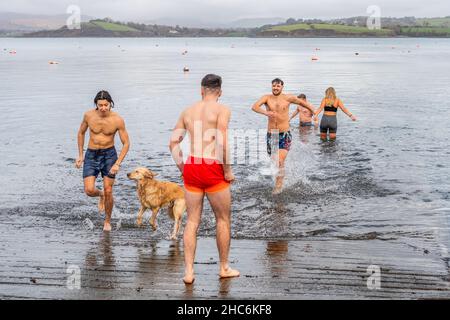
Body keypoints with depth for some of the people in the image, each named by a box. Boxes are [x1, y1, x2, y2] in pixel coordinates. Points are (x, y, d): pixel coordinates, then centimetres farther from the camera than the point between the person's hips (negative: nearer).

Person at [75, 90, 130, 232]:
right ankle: (101, 195, 27)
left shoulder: (118, 120, -15)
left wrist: (117, 164, -17)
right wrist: (80, 155, 8)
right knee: (89, 190, -11)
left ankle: (107, 221, 23)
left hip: (109, 155, -1)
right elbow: (81, 133, 9)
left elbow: (126, 143, -8)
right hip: (91, 155, 1)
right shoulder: (89, 115, -10)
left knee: (108, 191, -1)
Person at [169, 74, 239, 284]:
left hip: (190, 168, 5)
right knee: (223, 219, 12)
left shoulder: (187, 111, 13)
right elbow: (222, 143, -15)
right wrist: (228, 170, -8)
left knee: (192, 221, 10)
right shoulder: (222, 110, -3)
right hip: (213, 169, -4)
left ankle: (188, 271, 8)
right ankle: (224, 268, 22)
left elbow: (173, 143, 11)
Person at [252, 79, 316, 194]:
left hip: (285, 134, -2)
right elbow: (254, 107, -19)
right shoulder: (266, 98, -2)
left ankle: (278, 186, -7)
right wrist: (265, 112, -37)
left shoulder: (288, 98, -2)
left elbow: (303, 102, 14)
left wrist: (314, 112, 11)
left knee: (280, 161, -16)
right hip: (271, 135, 2)